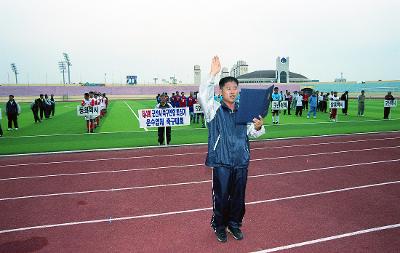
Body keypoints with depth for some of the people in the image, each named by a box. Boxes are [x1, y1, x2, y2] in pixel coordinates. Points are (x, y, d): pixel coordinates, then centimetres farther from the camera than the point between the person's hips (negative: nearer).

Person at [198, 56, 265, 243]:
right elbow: (202, 96, -24)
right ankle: (219, 226, 30)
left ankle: (234, 224, 37)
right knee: (221, 196, 7)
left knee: (238, 196, 15)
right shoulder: (214, 109, -4)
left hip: (241, 162, 4)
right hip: (221, 162, -3)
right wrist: (212, 75, -29)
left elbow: (251, 133, 8)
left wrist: (258, 127, -14)